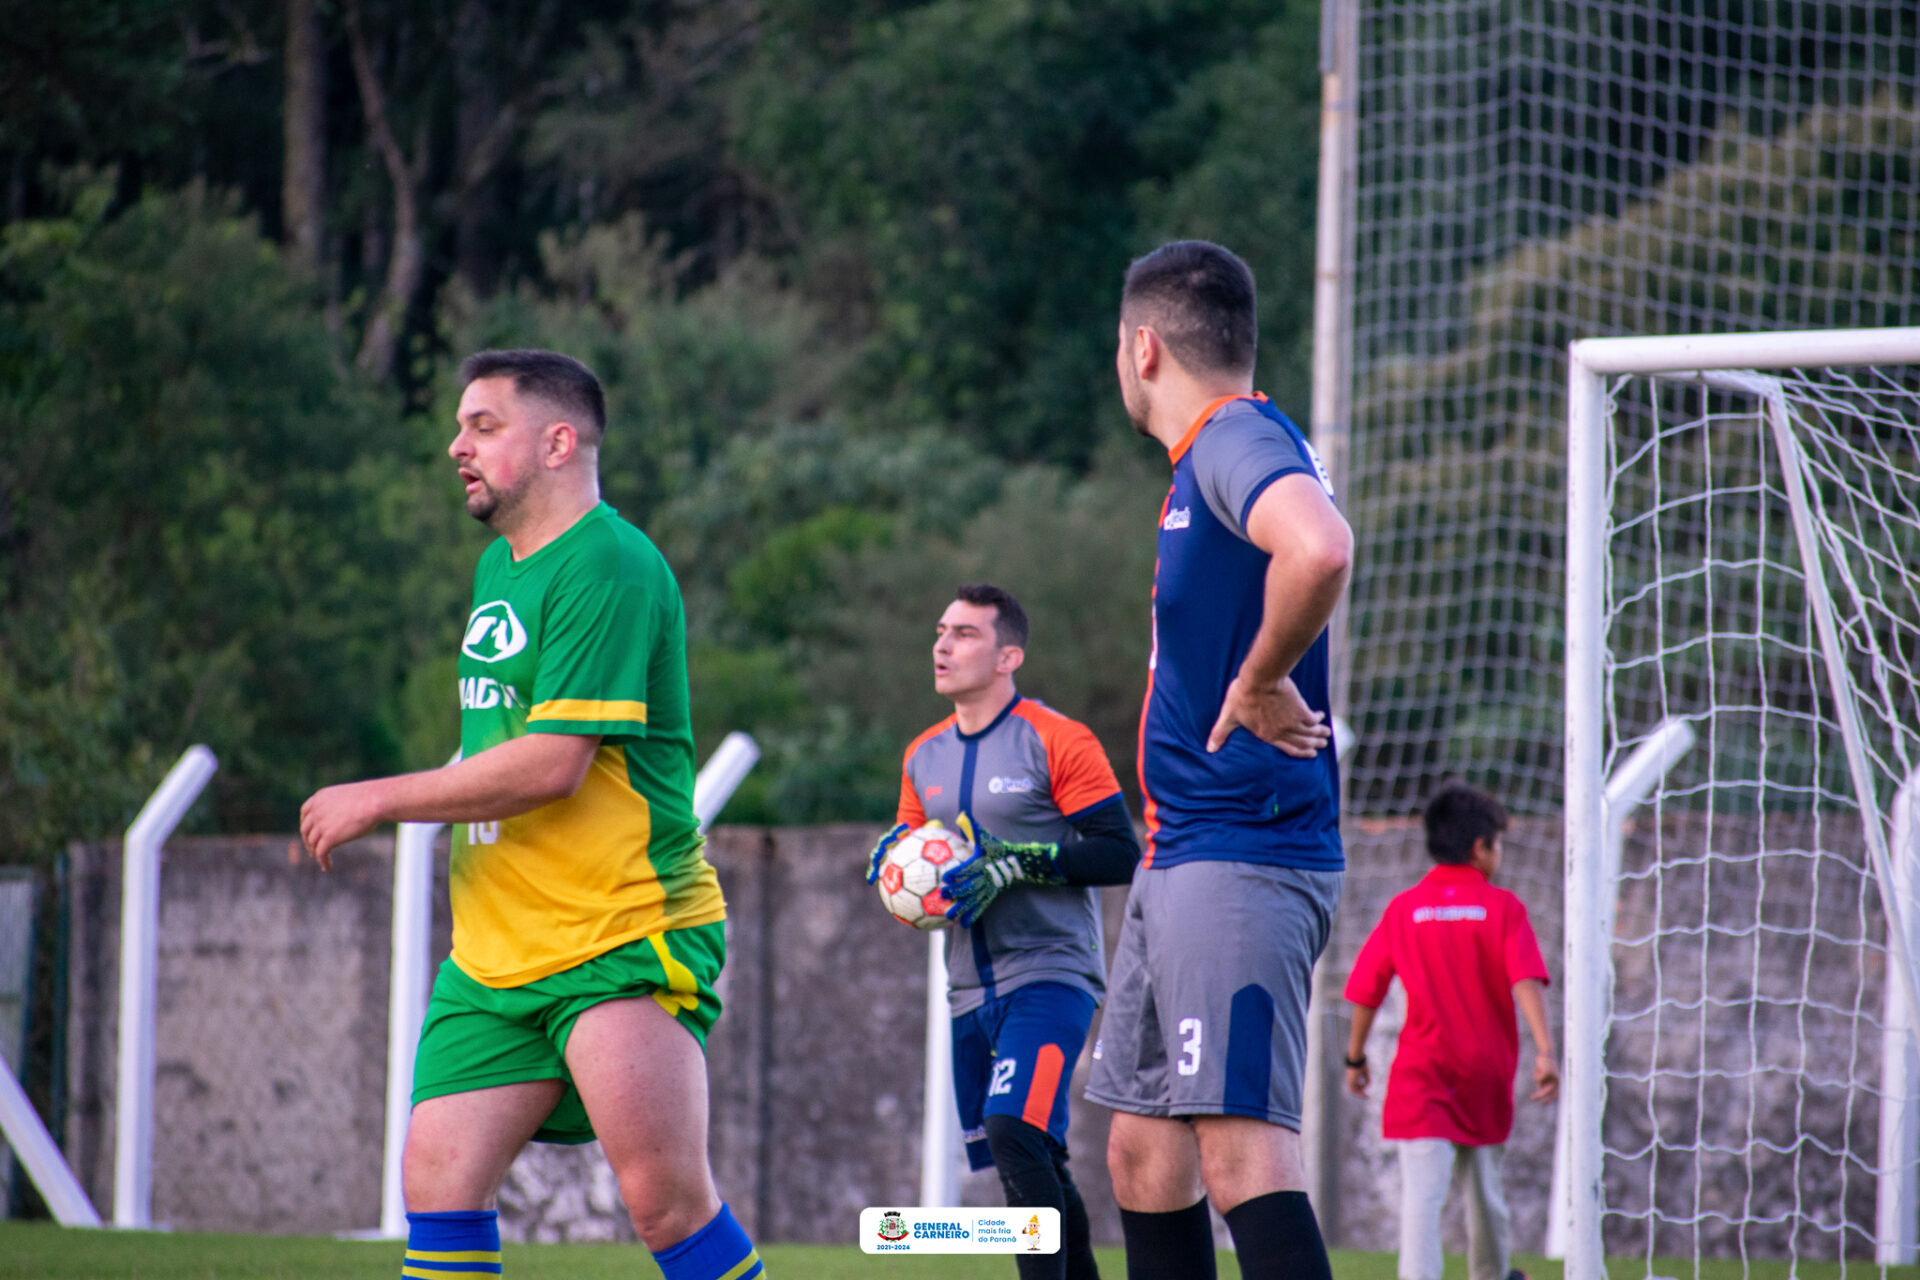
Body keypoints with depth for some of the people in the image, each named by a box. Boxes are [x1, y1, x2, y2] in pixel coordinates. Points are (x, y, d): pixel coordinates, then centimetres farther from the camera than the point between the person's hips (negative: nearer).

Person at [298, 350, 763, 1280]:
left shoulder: (606, 567, -14)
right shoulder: (500, 568, 17)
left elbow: (553, 763, -21)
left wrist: (378, 801, -13)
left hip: (625, 940, -9)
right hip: (496, 950, 9)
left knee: (666, 1201, -17)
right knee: (437, 1184, 0)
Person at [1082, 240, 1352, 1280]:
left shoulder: (1239, 441, -13)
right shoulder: (1204, 460, 18)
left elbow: (1319, 551, -34)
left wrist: (1260, 684, -21)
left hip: (1240, 859, -10)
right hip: (1178, 854, 10)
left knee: (1239, 1146, -17)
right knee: (1142, 1149, 12)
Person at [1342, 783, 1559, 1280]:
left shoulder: (1403, 909, 2)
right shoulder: (1502, 907, -1)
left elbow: (1366, 992, 4)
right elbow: (1526, 981, -13)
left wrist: (1355, 1058, 16)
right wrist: (1544, 1050, -18)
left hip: (1422, 1072, -1)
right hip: (1486, 1071, 1)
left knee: (1422, 1189, -13)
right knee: (1486, 1187, 22)